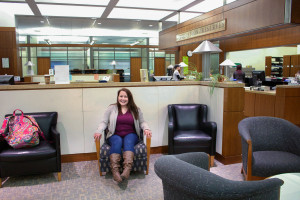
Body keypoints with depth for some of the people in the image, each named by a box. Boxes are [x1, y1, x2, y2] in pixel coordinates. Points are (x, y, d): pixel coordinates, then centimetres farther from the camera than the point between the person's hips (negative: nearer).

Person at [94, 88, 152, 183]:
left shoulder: (136, 109, 14)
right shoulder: (111, 108, 11)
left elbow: (142, 122, 12)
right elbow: (104, 122, 7)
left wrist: (146, 129, -10)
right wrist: (99, 131, -12)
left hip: (130, 135, 0)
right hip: (115, 135, 0)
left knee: (128, 141, -35)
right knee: (117, 142, -35)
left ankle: (127, 169, -54)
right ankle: (115, 171, -48)